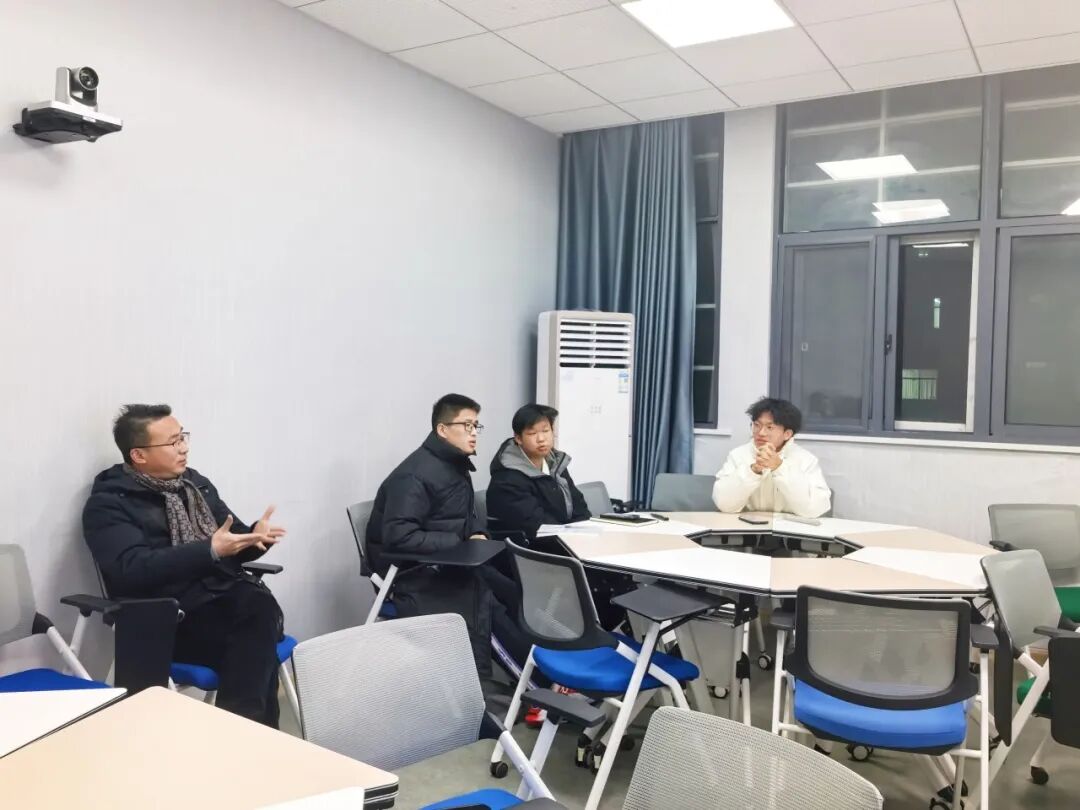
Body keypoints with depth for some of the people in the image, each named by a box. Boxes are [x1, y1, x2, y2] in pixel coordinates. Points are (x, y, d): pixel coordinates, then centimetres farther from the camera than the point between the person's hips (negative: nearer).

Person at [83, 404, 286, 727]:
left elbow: (233, 547, 18)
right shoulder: (108, 504, -1)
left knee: (262, 607, -29)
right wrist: (210, 551, -26)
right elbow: (133, 570, -18)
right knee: (257, 641, -31)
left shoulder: (195, 483, 17)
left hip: (229, 596, 5)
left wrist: (255, 536, -7)